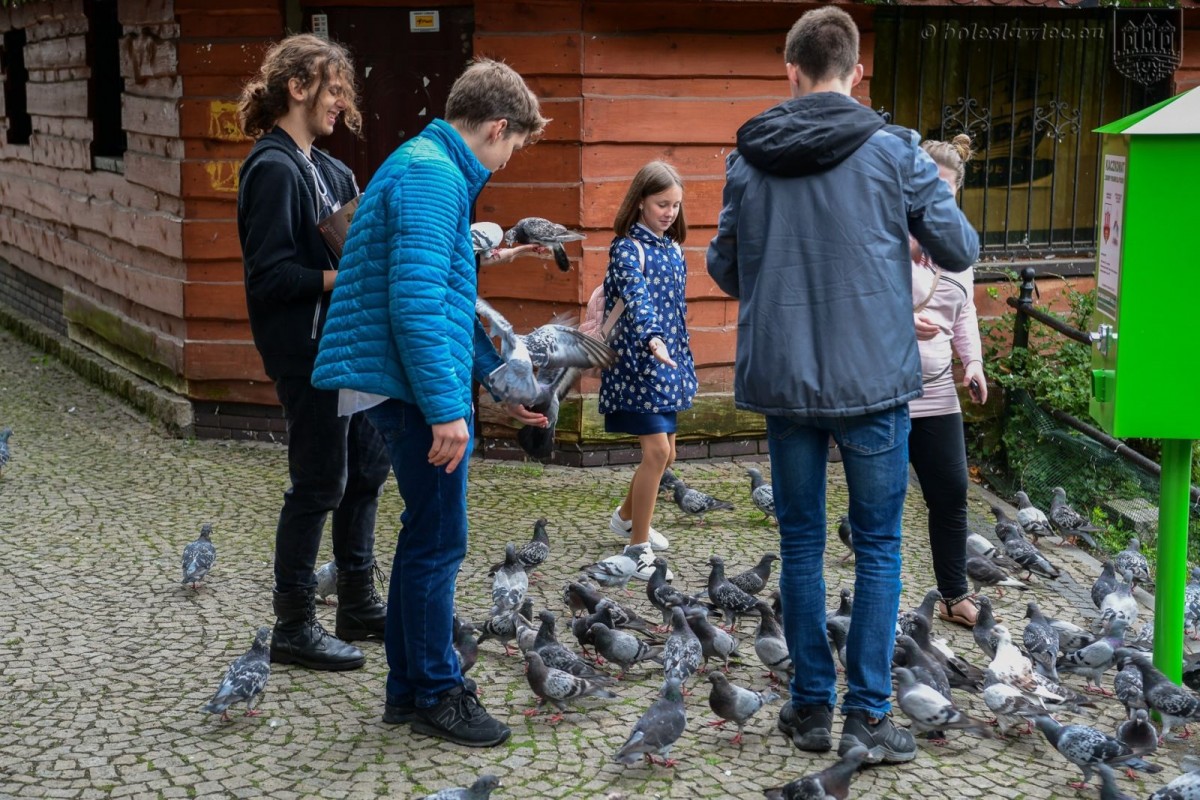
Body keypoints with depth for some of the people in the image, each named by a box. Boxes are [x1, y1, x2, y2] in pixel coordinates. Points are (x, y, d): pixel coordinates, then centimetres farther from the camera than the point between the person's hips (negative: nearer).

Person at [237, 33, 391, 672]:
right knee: (319, 482, -3)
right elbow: (269, 275, -21)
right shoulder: (274, 169, -15)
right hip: (307, 349, -10)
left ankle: (358, 604, 29)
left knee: (367, 468, 15)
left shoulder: (326, 169, 14)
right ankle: (293, 626, 9)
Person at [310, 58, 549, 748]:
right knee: (439, 542, -2)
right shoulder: (433, 176, -15)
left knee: (426, 536, 16)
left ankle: (409, 686, 26)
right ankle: (435, 694, 10)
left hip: (413, 387, 11)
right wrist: (446, 407, -24)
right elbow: (416, 301, -24)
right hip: (419, 387, -11)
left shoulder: (430, 169, 19)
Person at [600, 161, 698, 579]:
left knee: (663, 453, 13)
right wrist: (652, 338, -47)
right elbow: (637, 297, -30)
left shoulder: (671, 247, 11)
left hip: (667, 362, 8)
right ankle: (638, 552, -2)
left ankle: (627, 517, 38)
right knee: (657, 451, -12)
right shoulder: (628, 248, -12)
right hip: (638, 361, -8)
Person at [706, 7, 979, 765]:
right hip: (872, 380, -2)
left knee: (802, 540, 14)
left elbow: (723, 267, 8)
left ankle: (811, 705, 20)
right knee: (878, 545, 9)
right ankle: (868, 714, 9)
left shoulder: (748, 157, 0)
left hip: (781, 380, 2)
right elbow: (960, 250, 2)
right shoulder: (894, 150, -7)